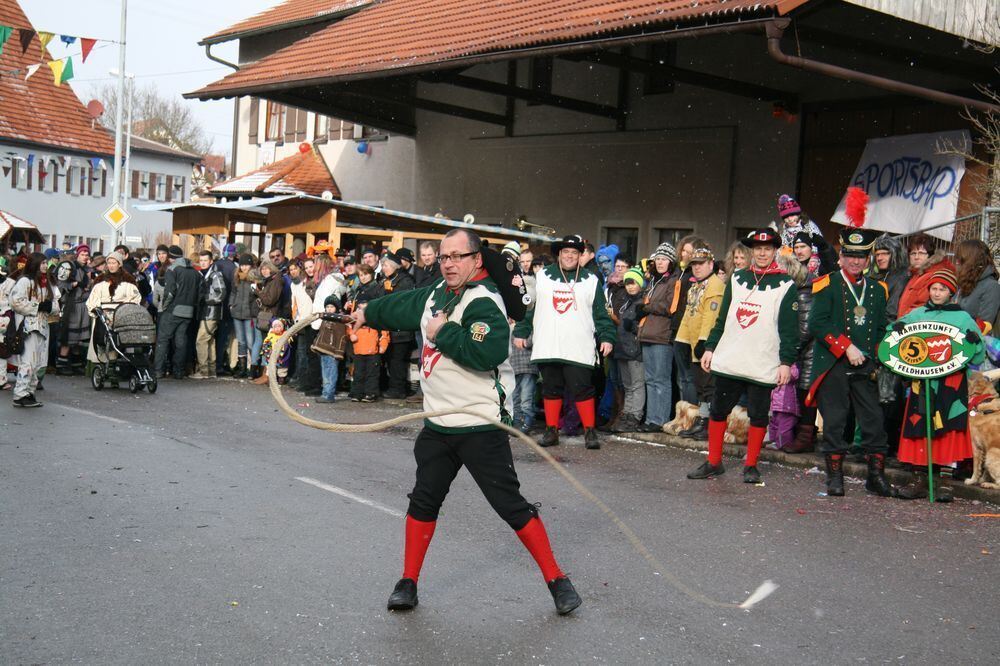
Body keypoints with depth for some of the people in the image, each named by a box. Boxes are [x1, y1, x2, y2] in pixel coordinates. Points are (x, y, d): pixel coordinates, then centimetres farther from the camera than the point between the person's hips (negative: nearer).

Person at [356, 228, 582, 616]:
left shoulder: (483, 301, -16)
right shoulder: (436, 295, 10)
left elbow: (489, 352, -33)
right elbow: (402, 305, 31)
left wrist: (443, 333, -22)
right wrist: (368, 313, 45)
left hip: (481, 427, -8)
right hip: (438, 424, 8)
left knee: (511, 505, -5)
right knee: (423, 503, 11)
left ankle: (556, 581, 7)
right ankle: (408, 583, 23)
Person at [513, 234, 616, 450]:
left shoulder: (591, 281, 7)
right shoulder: (542, 276, 9)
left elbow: (601, 314, 6)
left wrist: (606, 337, -4)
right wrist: (520, 332, 9)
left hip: (579, 349, -2)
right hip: (546, 348, 2)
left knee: (582, 389, -4)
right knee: (551, 389, 8)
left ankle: (589, 431, 5)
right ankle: (551, 430, 16)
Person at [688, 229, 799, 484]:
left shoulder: (786, 285, 0)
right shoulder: (737, 279, 11)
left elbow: (789, 329, -3)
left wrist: (786, 362, -8)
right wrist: (710, 348, 10)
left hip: (763, 366, -3)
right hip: (727, 361, 4)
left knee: (758, 416, 4)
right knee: (718, 411, 7)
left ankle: (751, 466, 16)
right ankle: (713, 463, 18)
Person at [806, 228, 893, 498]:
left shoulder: (878, 290, 14)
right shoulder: (827, 285, 0)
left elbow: (881, 330, 19)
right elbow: (817, 323, -11)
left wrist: (874, 356, 4)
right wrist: (846, 347, -15)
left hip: (865, 366, 4)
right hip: (833, 365, -4)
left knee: (874, 419, 2)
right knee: (834, 421, 1)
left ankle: (876, 474, 12)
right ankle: (835, 476, 10)